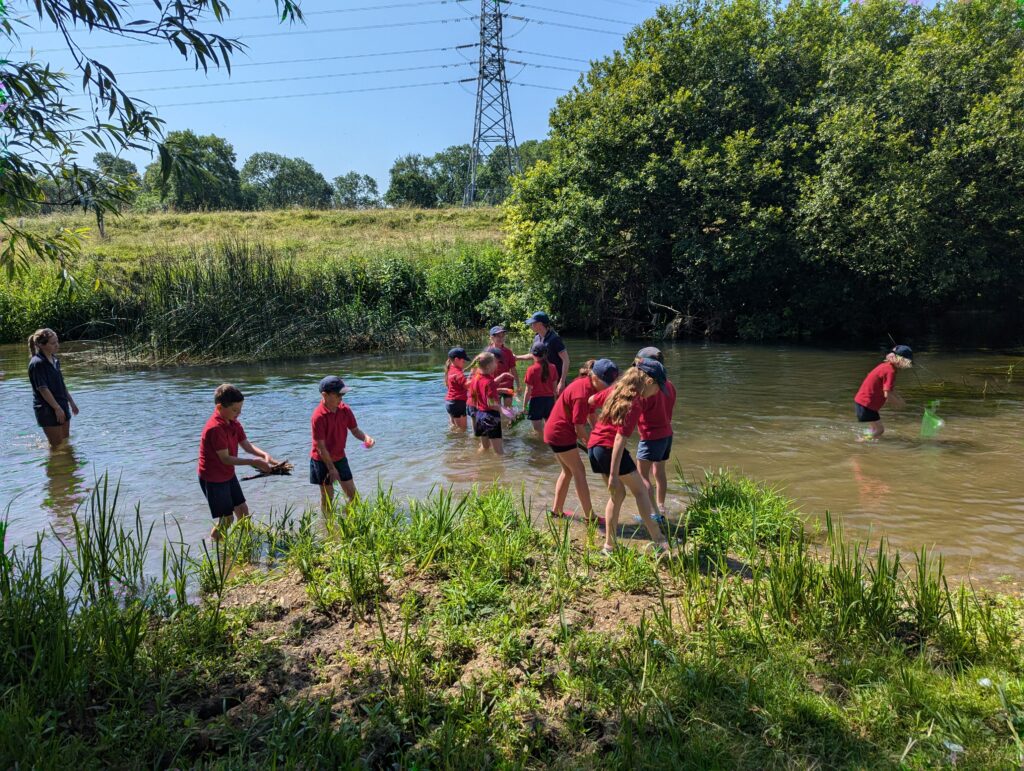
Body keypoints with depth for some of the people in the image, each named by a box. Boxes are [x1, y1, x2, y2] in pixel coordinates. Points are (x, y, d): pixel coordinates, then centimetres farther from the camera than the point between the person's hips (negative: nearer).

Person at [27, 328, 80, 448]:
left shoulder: (54, 360, 9)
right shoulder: (37, 363, -17)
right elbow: (43, 389, -20)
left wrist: (71, 402, 19)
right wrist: (57, 408, -19)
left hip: (61, 406, 8)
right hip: (47, 409, -8)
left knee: (66, 441, 16)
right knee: (57, 445, -2)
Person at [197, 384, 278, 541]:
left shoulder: (233, 423, -1)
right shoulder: (215, 428, -29)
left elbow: (246, 445, 2)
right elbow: (225, 458, -27)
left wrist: (264, 455, -16)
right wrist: (253, 462, -26)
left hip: (228, 475, 9)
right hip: (213, 479, -9)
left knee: (243, 510, 17)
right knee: (227, 518, 0)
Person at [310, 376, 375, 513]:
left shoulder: (345, 410, -7)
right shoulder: (319, 416, -25)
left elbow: (355, 430, 3)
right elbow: (321, 446, -22)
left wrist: (366, 437, -20)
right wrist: (331, 468, -19)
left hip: (340, 457, 6)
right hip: (323, 460, -6)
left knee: (352, 492, 9)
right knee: (328, 495, 6)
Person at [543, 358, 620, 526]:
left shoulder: (589, 385, 2)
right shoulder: (582, 393, -26)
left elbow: (591, 415, 7)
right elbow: (579, 427, -22)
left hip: (555, 432, 10)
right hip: (560, 434, -10)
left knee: (568, 470, 19)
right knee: (579, 471, -4)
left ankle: (557, 510, 30)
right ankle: (589, 516, 1)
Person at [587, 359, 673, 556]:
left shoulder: (616, 389, 9)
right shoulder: (635, 404, -15)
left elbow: (592, 400, 24)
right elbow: (620, 439, -22)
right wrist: (613, 475, -23)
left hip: (593, 446, 8)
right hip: (610, 449, -8)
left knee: (618, 493, 17)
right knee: (641, 490, 7)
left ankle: (609, 545, 18)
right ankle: (657, 540, 12)